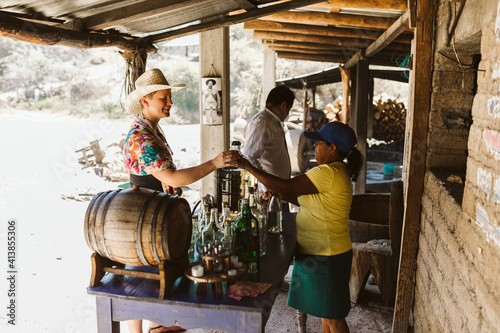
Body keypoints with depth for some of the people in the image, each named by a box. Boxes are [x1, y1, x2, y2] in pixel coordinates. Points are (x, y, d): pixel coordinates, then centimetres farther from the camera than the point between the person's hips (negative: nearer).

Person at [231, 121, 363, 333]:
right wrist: (281, 195, 5)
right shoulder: (336, 172, 10)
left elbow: (285, 186, -26)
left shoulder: (329, 173, -24)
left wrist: (248, 167, -21)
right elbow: (310, 202, 14)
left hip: (327, 258, -10)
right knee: (326, 312, 22)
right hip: (319, 252, 10)